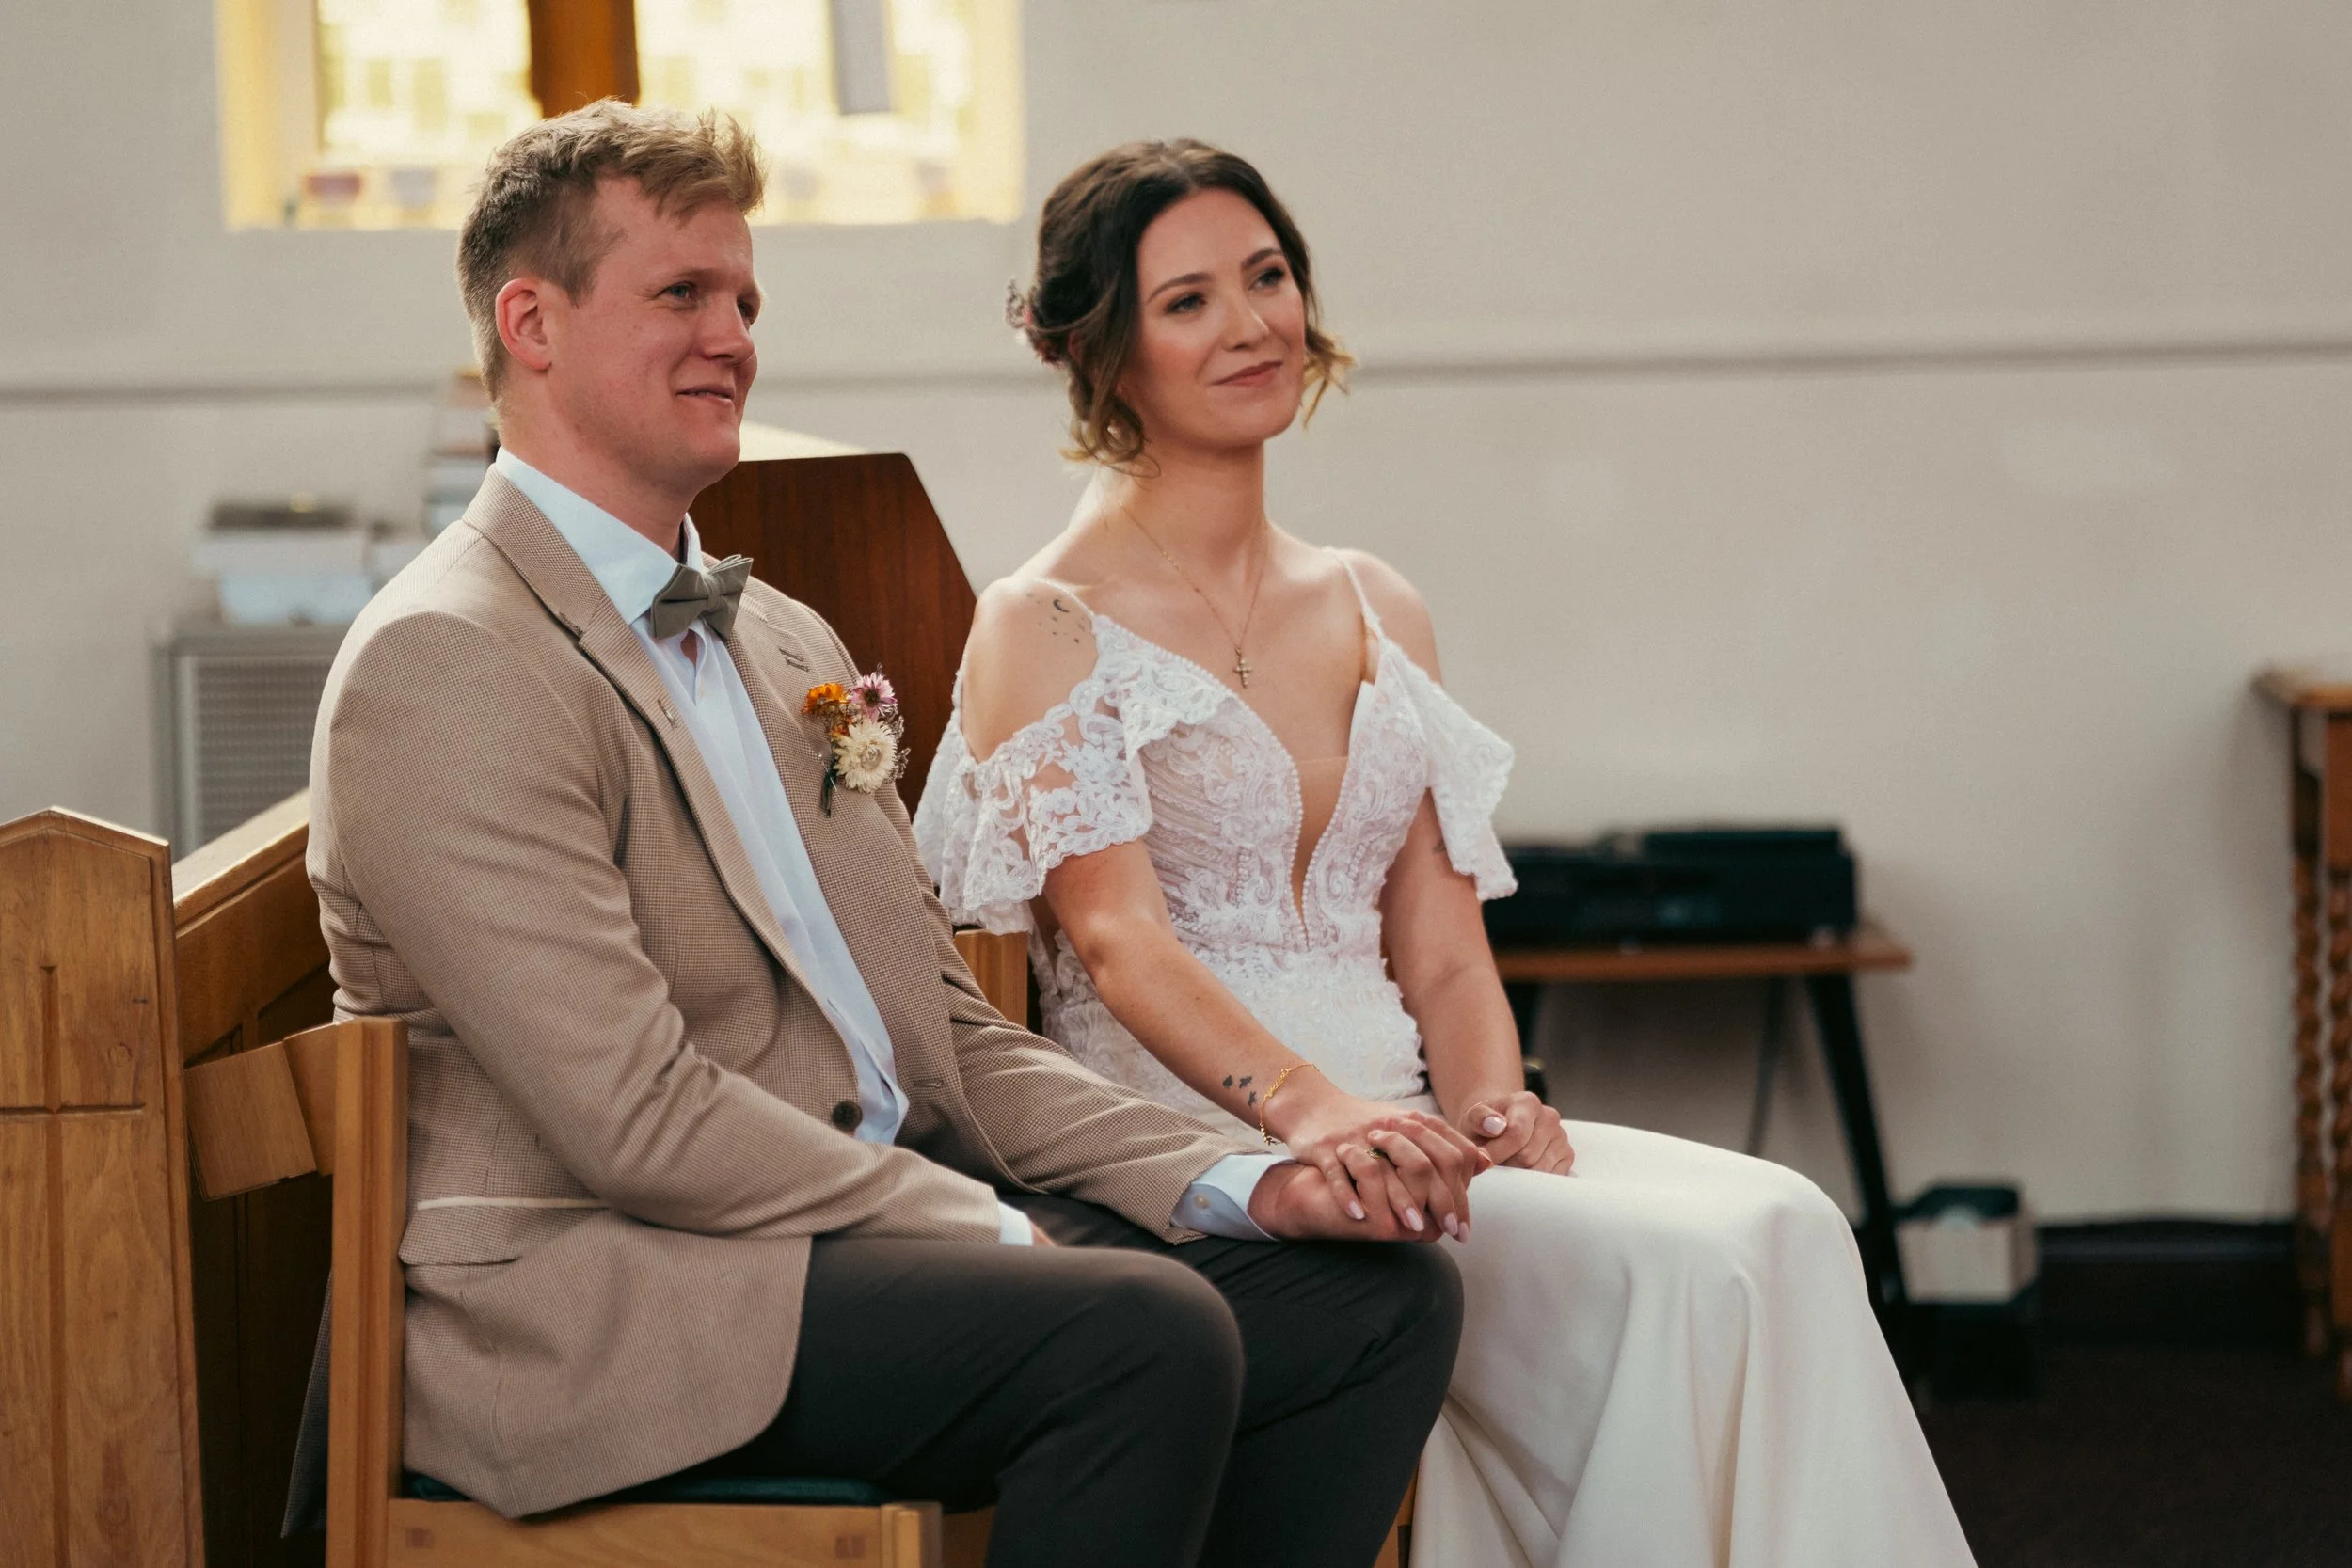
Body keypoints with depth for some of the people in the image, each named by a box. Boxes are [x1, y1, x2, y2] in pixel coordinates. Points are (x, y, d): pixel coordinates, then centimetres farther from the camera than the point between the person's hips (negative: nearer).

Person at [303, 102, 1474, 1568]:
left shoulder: (789, 644, 20)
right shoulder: (445, 667, -11)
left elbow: (954, 1040, 18)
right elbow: (640, 1120, -18)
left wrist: (1248, 1183, 3)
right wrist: (1002, 1239, -16)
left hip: (895, 1215, 9)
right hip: (591, 1298, -9)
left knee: (1385, 1296, -5)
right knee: (1147, 1332, -29)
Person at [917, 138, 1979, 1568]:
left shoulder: (1379, 613, 19)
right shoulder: (1044, 628, 0)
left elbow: (1441, 952, 13)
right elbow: (1117, 934, -14)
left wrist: (1493, 1105, -8)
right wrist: (1301, 1102, -31)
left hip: (1392, 1118, 6)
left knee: (1777, 1226, -22)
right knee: (1669, 1274, -27)